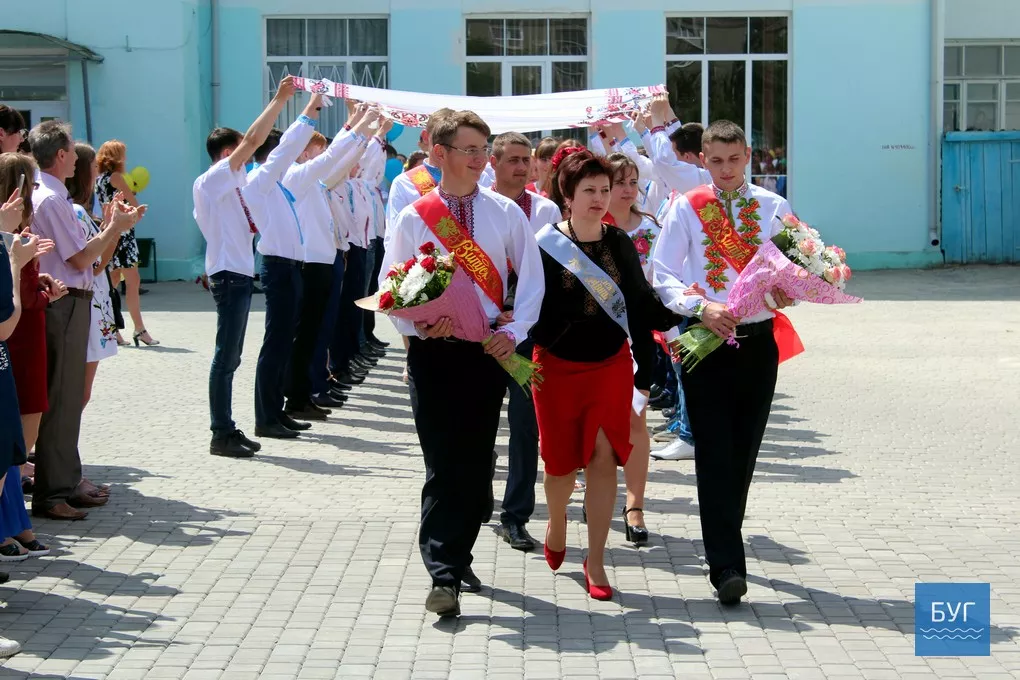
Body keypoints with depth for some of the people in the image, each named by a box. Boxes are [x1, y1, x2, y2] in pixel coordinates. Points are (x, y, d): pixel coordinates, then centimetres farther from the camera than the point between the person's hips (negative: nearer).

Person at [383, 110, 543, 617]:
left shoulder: (505, 213, 3)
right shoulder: (413, 218, 1)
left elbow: (532, 278, 3)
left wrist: (515, 330, -11)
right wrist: (415, 326, -15)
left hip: (488, 350, 2)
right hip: (434, 351, -2)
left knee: (477, 463, 7)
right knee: (443, 466, -7)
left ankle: (458, 555, 25)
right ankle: (444, 575, -7)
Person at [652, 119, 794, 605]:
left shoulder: (772, 207, 8)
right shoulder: (686, 208, 2)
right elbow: (663, 274, -1)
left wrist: (788, 291, -13)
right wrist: (700, 307, -17)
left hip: (758, 342, 2)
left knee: (743, 453, 10)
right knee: (715, 455, -8)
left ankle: (725, 545, 27)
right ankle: (727, 566, -10)